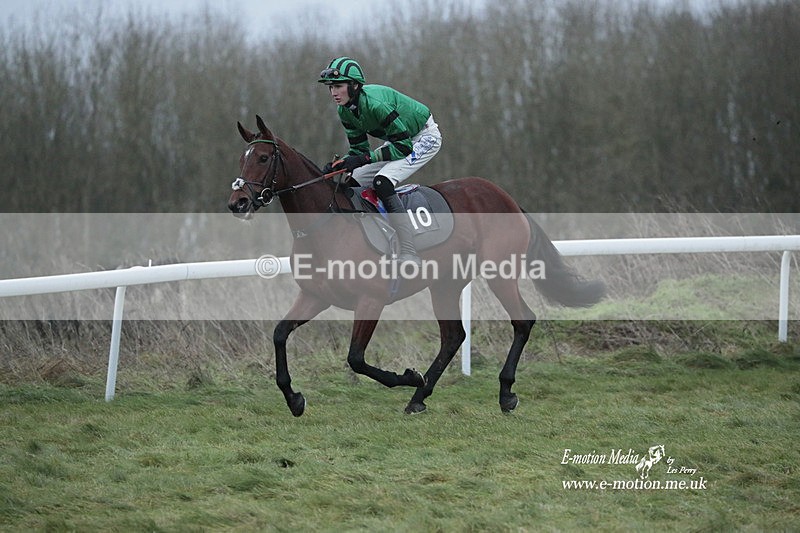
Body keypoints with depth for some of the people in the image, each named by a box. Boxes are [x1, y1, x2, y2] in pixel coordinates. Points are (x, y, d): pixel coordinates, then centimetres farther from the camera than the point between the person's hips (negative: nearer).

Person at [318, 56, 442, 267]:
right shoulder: (345, 111, -7)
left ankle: (409, 254, -33)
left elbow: (403, 146, -30)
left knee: (382, 182, -29)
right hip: (398, 139, 9)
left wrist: (366, 158, -36)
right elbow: (359, 149, 0)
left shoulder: (375, 103, -33)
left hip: (425, 137, -9)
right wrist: (338, 164, -18)